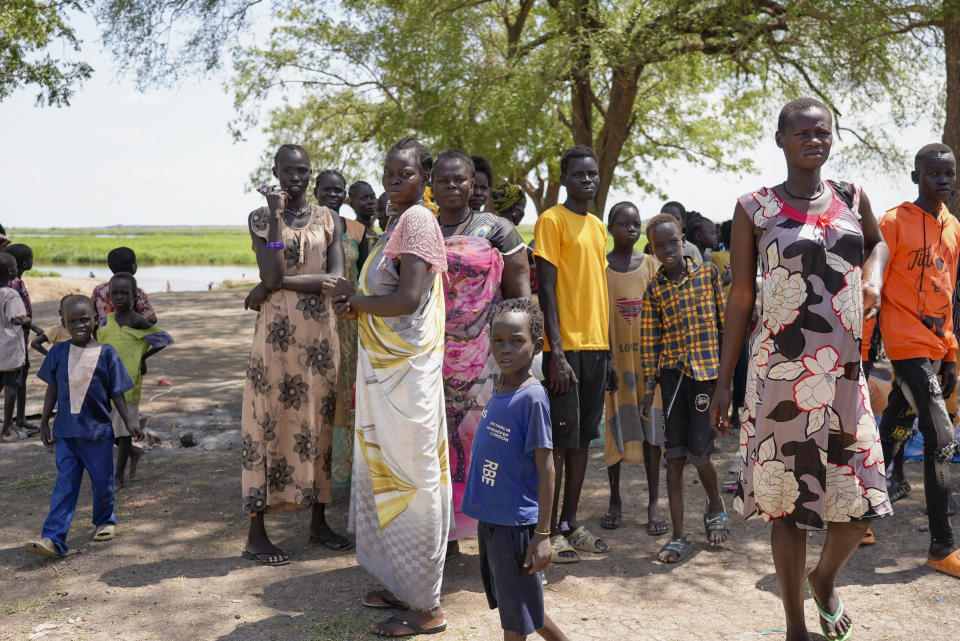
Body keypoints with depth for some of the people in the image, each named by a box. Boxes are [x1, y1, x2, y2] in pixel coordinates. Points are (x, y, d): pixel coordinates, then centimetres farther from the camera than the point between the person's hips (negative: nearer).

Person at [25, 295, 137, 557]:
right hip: (65, 431, 1)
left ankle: (105, 521, 36)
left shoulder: (106, 353, -3)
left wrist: (128, 421, -4)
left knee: (102, 481, 12)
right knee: (65, 485, -3)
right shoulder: (58, 353, 3)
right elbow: (52, 389, 10)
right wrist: (44, 422, 9)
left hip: (98, 430, -1)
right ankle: (52, 539, -7)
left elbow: (116, 392, 0)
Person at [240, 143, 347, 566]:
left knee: (319, 420, 8)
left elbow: (336, 278, -5)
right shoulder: (261, 217, 1)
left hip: (320, 332, 3)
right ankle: (256, 533, 6)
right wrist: (276, 216, -14)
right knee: (270, 421, -1)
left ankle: (318, 521, 21)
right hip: (277, 331, -3)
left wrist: (278, 284, -11)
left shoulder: (328, 219, 8)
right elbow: (271, 276, -13)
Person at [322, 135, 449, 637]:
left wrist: (353, 298, -9)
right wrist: (355, 304, 0)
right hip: (384, 365, 10)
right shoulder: (397, 222, 18)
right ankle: (404, 587, 29)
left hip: (406, 368, -10)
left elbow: (408, 298, -23)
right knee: (386, 472, 16)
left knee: (410, 477, -3)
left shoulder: (418, 221, -13)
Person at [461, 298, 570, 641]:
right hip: (490, 519, 8)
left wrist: (543, 533, -17)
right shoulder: (498, 391, 5)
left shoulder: (532, 397, -18)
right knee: (510, 603, 21)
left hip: (516, 522, -8)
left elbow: (545, 467, -17)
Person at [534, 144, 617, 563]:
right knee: (560, 440, -4)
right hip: (567, 347, -7)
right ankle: (550, 532, 5)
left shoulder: (598, 227, 17)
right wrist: (557, 352, -18)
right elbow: (546, 288, -12)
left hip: (596, 346, 7)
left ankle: (570, 524, 20)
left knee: (582, 438, 11)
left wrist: (609, 354, 17)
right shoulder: (552, 220, -5)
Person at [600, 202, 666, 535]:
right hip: (614, 356, -1)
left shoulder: (652, 265, 7)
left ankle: (654, 504, 11)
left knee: (651, 428, 2)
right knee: (615, 429, 6)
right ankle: (615, 501, 20)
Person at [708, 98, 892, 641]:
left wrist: (874, 272, 5)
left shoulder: (853, 199, 9)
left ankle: (824, 578, 38)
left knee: (860, 500, 4)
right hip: (781, 373, -3)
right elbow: (741, 297, 1)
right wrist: (723, 382, -1)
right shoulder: (755, 209, 0)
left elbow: (878, 241, 30)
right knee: (788, 499, 4)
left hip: (846, 371, 3)